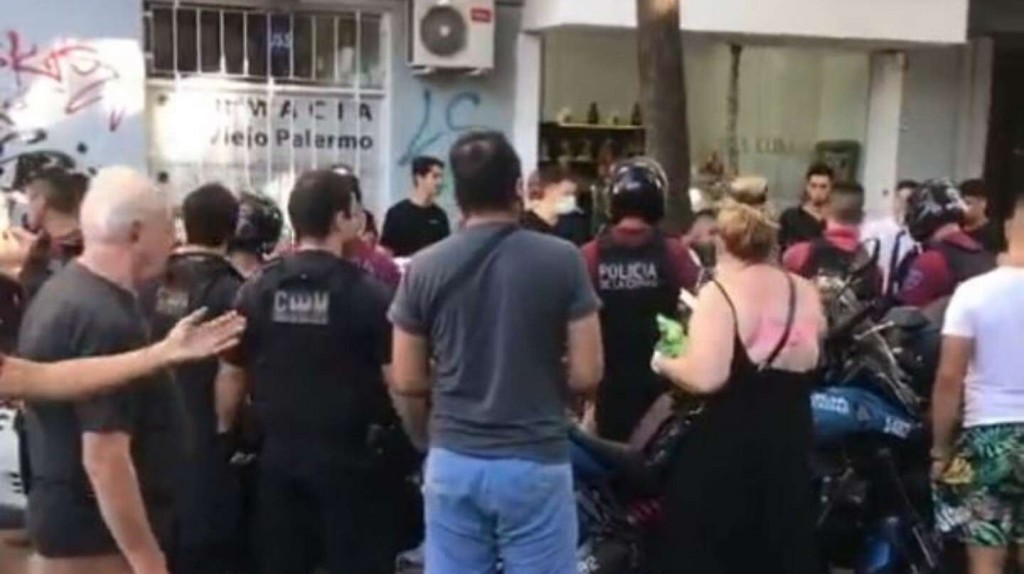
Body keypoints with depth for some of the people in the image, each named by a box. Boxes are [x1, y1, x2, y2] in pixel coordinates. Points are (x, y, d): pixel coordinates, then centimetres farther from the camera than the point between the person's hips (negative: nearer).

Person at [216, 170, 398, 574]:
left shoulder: (257, 290, 0)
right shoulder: (368, 292, -11)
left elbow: (231, 375, 7)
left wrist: (225, 434, 19)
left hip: (278, 453, 4)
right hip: (345, 454, -4)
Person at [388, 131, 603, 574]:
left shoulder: (423, 269, -3)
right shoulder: (562, 261, -7)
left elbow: (406, 381, 2)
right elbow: (586, 374, -7)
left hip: (452, 462, 2)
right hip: (535, 462, -2)